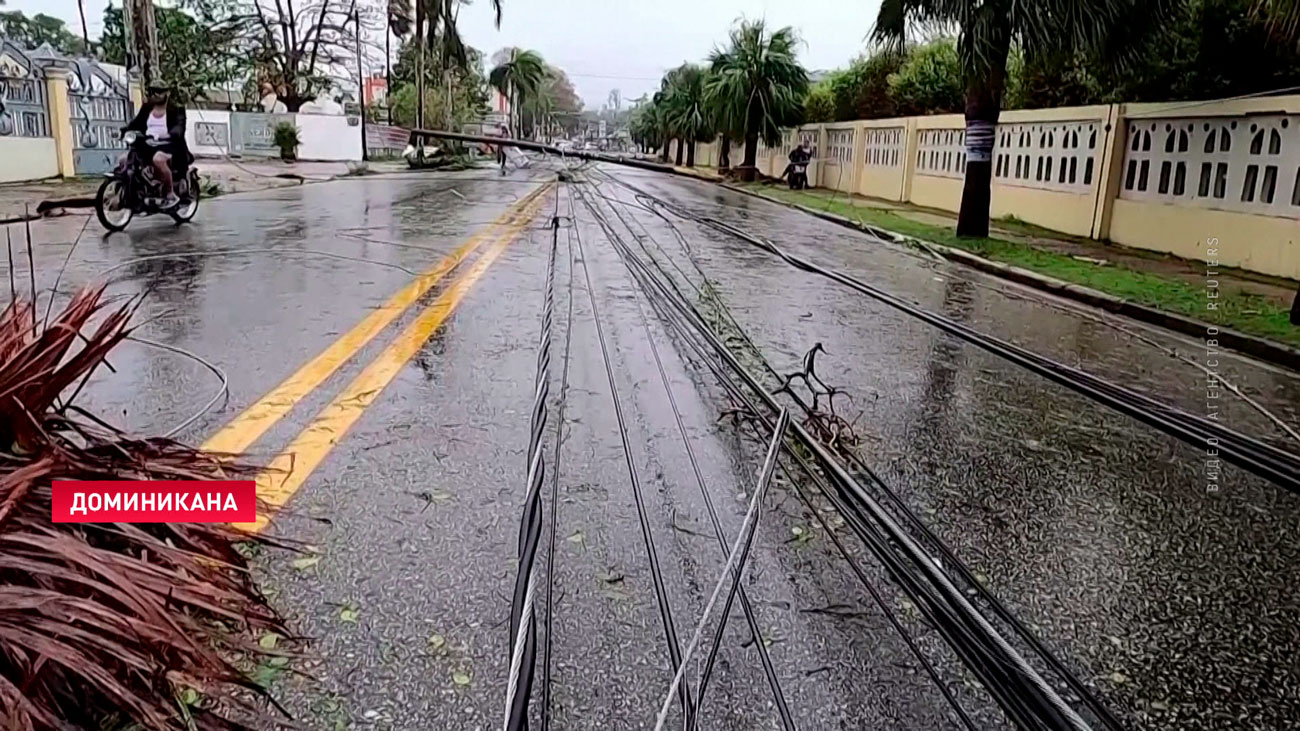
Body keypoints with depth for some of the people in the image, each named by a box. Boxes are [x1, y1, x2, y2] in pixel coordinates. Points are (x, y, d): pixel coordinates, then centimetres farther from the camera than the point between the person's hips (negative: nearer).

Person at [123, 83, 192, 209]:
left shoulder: (176, 110, 1)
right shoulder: (146, 108, 15)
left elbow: (179, 125, -14)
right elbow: (137, 122, 9)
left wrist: (174, 133, -37)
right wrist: (125, 129, -11)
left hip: (169, 146, -6)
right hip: (148, 145, 6)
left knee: (158, 159, -38)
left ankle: (171, 195, -22)